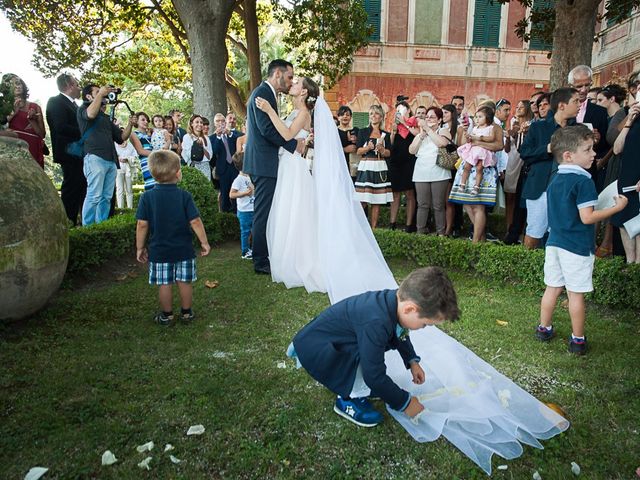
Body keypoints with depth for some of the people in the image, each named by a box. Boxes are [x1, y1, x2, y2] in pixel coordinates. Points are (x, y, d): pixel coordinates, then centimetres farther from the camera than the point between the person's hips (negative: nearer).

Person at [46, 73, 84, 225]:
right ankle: (69, 223, -3)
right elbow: (61, 127, -18)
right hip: (70, 153, -9)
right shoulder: (56, 101, -7)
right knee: (71, 188, -7)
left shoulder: (73, 104, 20)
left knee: (81, 188, 11)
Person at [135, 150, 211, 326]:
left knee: (164, 284, 9)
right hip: (184, 249, 0)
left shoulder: (147, 197, -6)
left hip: (159, 250, 0)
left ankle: (166, 315, 21)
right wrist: (204, 242, 0)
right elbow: (195, 221, -10)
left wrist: (140, 247, 3)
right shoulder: (184, 196, -8)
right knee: (185, 281, 11)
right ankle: (186, 313, 23)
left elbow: (142, 225, -7)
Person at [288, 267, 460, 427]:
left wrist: (412, 361, 9)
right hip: (313, 347, -9)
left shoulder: (396, 299, -11)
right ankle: (348, 399, -4)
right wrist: (405, 403, -14)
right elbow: (375, 377, -27)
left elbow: (400, 335, 14)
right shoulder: (375, 323, -37)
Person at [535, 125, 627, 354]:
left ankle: (544, 329, 25)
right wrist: (617, 207, -10)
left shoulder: (555, 180, 8)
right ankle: (578, 340, 15)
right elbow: (587, 218, -19)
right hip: (577, 246, -7)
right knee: (576, 293, 3)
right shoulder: (583, 181, -17)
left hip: (554, 242, 7)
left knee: (552, 288, 15)